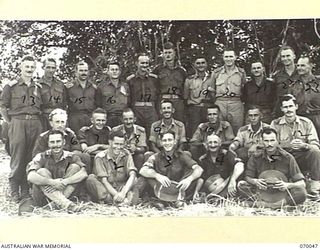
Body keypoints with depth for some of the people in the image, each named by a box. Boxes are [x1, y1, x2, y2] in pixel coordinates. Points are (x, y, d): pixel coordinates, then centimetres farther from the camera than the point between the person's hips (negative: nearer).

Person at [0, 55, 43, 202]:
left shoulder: (38, 87, 14)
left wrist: (38, 122, 9)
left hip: (35, 124, 3)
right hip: (18, 123, -3)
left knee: (31, 159, 5)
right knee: (17, 159, -3)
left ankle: (26, 191, 14)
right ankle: (14, 192, 6)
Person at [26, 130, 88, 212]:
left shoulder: (70, 157, -2)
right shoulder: (41, 157, -7)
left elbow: (84, 173, -17)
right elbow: (30, 177, -23)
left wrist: (65, 181, -31)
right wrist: (52, 182, -36)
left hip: (64, 192, 2)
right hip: (43, 199, -1)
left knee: (75, 167, -11)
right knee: (42, 172, -25)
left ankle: (59, 202, -24)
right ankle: (64, 203, -39)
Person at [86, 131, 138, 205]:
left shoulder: (126, 154, -1)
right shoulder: (100, 157, -7)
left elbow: (132, 175, -15)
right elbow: (104, 181, -16)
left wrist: (123, 193, -33)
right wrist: (116, 194, -32)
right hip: (106, 190, -1)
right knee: (91, 178, -29)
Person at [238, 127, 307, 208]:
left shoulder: (287, 158, -8)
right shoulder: (256, 157, -3)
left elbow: (302, 184, -9)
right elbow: (247, 177, 5)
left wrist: (287, 185, -30)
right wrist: (255, 181, -19)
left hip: (282, 192, -2)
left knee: (302, 193, -31)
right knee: (241, 184, -22)